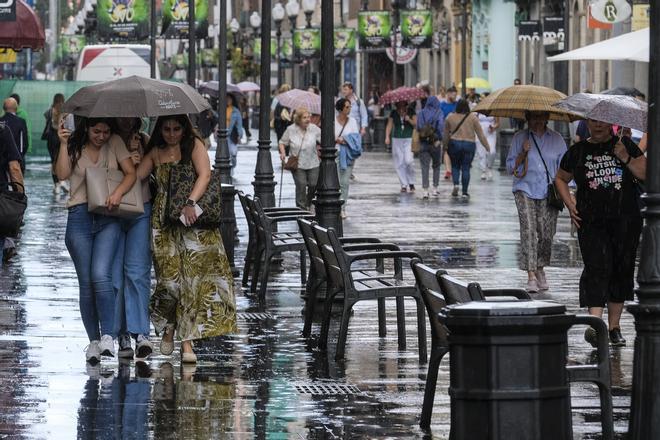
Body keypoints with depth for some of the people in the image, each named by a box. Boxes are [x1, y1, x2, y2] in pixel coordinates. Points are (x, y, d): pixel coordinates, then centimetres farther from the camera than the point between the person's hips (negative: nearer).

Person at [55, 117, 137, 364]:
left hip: (108, 218, -1)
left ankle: (107, 336, -17)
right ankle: (93, 340, 7)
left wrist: (118, 193, -14)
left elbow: (131, 174, 3)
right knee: (86, 282, 0)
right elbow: (62, 174, -4)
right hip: (79, 217, 1)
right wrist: (63, 144, -11)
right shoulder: (74, 147, 10)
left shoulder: (115, 143, 9)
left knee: (100, 275, -19)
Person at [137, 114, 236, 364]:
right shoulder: (155, 153, 16)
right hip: (164, 222, 2)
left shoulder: (194, 145, 4)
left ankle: (187, 340, -9)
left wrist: (190, 203, -22)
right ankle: (168, 329, 15)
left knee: (194, 272, -11)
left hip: (194, 221, -2)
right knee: (170, 275, -9)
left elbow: (204, 175, -10)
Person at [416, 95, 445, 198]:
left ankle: (425, 190, -11)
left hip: (423, 143, 1)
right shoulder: (439, 113, -4)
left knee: (425, 167, 0)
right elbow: (441, 126, -15)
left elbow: (418, 128, -2)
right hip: (435, 143, -1)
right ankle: (435, 189, 19)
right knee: (436, 166, 17)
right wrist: (439, 139, -9)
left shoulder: (421, 113, 2)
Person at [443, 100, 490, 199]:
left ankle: (455, 184, -7)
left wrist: (445, 145, 21)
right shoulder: (473, 117, -2)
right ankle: (465, 192, 3)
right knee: (466, 168, 4)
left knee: (455, 166, 16)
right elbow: (480, 133, 0)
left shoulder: (450, 117, 1)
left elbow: (445, 134, 8)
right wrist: (487, 146, 7)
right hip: (469, 144, 0)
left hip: (454, 144, 0)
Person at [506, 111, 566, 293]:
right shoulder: (519, 138, 8)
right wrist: (523, 153, -9)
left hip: (548, 193, 1)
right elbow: (510, 167, 8)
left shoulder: (557, 139, 11)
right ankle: (531, 276, -16)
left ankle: (540, 268, 21)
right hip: (525, 189, -1)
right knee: (528, 230, -14)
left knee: (546, 234, -3)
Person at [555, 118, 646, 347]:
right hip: (591, 223, -1)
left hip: (625, 222, 1)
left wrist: (626, 159, -12)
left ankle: (614, 326, 16)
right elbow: (561, 179, 21)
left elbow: (645, 174, 3)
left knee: (622, 270, 5)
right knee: (596, 268, -15)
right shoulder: (578, 151, 8)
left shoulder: (625, 145, 7)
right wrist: (570, 204, 7)